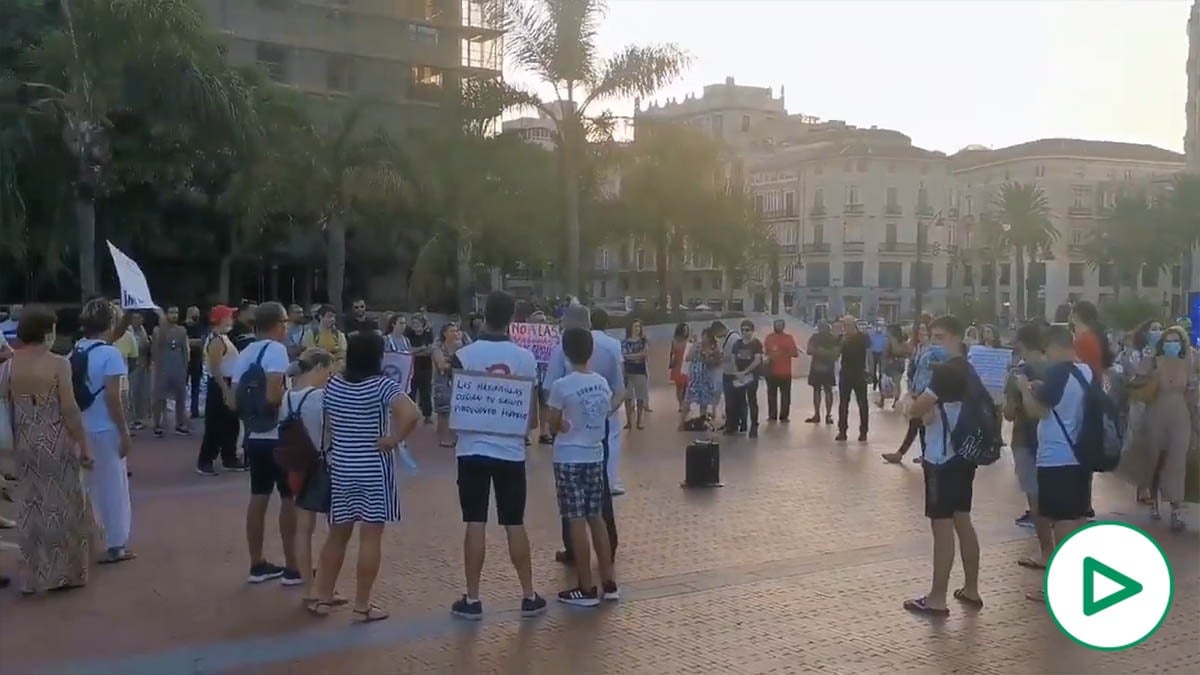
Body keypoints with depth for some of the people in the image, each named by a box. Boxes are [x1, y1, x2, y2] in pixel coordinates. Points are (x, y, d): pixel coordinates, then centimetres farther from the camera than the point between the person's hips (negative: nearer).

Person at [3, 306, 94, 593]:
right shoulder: (58, 364, -12)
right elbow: (70, 410, -14)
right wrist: (84, 445, -7)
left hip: (24, 444, 4)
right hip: (57, 443, -4)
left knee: (31, 508, 13)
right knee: (62, 505, 9)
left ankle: (34, 575, 19)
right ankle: (66, 571, 15)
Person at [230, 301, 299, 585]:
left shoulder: (245, 354, 10)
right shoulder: (276, 349, -14)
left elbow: (236, 400, 9)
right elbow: (273, 396, -25)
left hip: (254, 436, 7)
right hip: (279, 436, -7)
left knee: (258, 498, 12)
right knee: (291, 498, 3)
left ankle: (257, 565, 19)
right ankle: (292, 567, 9)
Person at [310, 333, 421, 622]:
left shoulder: (333, 385, 2)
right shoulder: (383, 385, -14)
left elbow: (326, 425, 10)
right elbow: (412, 415, -27)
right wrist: (393, 439, -16)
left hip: (340, 466, 5)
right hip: (374, 468, -5)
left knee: (337, 534, 17)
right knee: (370, 537, 2)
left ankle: (323, 598, 24)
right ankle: (362, 606, 7)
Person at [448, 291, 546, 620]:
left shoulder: (465, 355, -6)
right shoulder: (526, 358, -1)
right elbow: (532, 415, 2)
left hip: (474, 449, -1)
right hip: (511, 450, 1)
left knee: (475, 524, 2)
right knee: (515, 524, 9)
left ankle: (472, 599, 6)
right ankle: (529, 596, 15)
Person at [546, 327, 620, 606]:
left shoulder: (561, 386, -14)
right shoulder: (602, 383, 3)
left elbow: (554, 427, -5)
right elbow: (606, 415, 9)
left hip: (569, 459, -6)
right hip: (595, 456, 6)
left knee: (577, 522, -1)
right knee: (596, 518, 14)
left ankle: (586, 589, 4)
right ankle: (608, 583, 17)